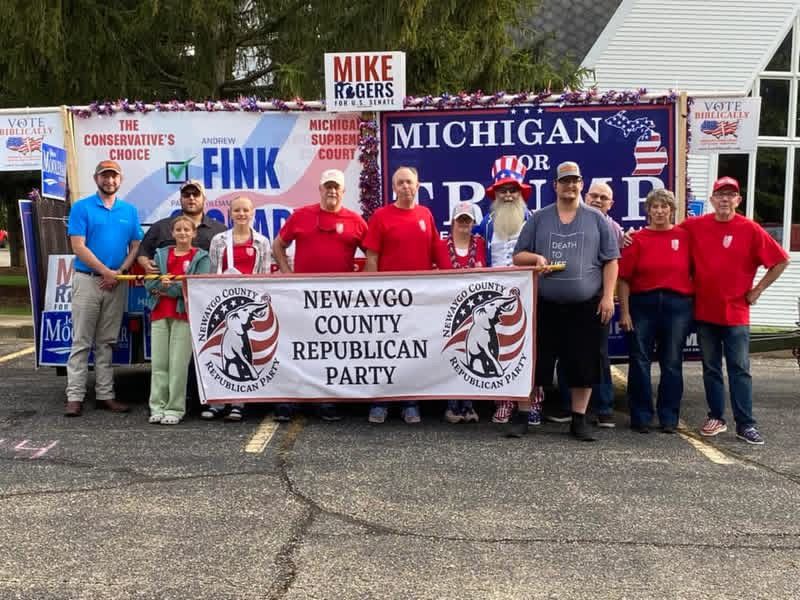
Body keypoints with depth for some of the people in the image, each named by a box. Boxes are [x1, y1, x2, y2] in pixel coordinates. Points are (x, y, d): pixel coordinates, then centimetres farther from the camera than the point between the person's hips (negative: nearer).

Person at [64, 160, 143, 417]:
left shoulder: (130, 210, 11)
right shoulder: (81, 207, 0)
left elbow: (135, 246, 8)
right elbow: (78, 246, -7)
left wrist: (119, 273, -7)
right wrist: (106, 271, -11)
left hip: (117, 283, 3)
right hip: (87, 279, -3)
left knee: (107, 342, 9)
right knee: (81, 341, -2)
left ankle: (105, 394, 13)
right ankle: (75, 396, 0)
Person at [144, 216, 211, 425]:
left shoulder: (201, 257, 5)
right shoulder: (161, 254, 17)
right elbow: (149, 284, 8)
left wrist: (168, 287, -7)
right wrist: (162, 283, -12)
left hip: (184, 314, -4)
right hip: (159, 313, 4)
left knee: (178, 364, -5)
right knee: (158, 362, 3)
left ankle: (175, 409, 0)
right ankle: (157, 407, 9)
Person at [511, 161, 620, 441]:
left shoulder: (597, 219, 7)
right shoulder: (538, 219, 8)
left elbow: (610, 261, 5)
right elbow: (518, 256, 9)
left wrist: (608, 296, -5)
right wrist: (535, 258, -13)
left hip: (586, 306, 0)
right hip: (545, 305, 0)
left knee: (584, 364, 5)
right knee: (534, 362, 4)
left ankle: (579, 420, 18)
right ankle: (522, 416, 15)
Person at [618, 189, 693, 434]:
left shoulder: (685, 236, 4)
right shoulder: (638, 239, 1)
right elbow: (624, 278, -2)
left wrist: (693, 303, 0)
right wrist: (624, 312, -6)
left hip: (677, 305, 1)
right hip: (643, 303, 0)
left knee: (672, 363, 8)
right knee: (640, 361, 4)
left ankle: (668, 418, 18)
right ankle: (641, 417, 15)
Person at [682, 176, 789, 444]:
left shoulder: (750, 229, -5)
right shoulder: (694, 226, 1)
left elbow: (780, 260, -1)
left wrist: (757, 290, -2)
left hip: (736, 313, -2)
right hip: (704, 312, 2)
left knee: (739, 370, 0)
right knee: (711, 369, 11)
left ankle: (745, 424, 5)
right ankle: (716, 417, 22)